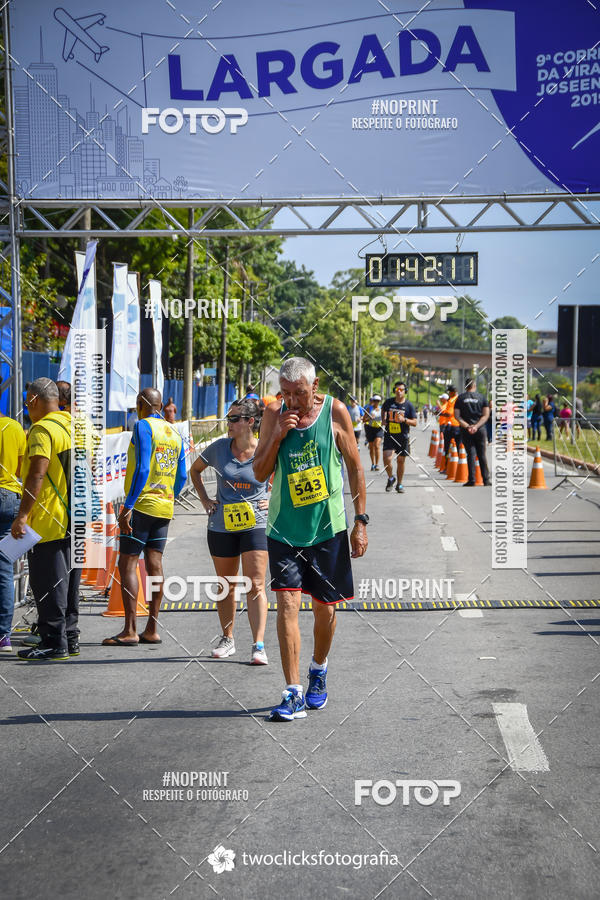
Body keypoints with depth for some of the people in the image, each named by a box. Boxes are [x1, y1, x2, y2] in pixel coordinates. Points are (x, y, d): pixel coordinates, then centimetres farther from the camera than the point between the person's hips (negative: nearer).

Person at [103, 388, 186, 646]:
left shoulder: (143, 426, -8)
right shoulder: (175, 434, 15)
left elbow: (142, 468, -17)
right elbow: (181, 477, 17)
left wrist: (128, 505, -18)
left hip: (141, 506, -7)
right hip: (164, 507, 7)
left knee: (127, 564, -5)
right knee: (154, 565, 7)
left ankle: (130, 631, -9)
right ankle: (151, 630, 8)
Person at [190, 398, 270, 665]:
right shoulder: (219, 448, 0)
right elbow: (195, 470, 18)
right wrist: (204, 500, 10)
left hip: (255, 525, -3)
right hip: (222, 526, 3)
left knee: (255, 586, -8)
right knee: (226, 585, 14)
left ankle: (258, 646, -8)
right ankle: (227, 639, 28)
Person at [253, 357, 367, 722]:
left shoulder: (335, 411, -5)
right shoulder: (275, 414, 0)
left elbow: (355, 468, 2)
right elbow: (260, 473, 2)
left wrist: (361, 521, -2)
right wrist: (277, 436, -13)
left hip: (328, 527, -1)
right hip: (284, 528, 1)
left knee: (325, 607, 10)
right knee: (288, 604, -10)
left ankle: (319, 670, 36)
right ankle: (294, 694, -6)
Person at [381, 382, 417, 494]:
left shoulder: (409, 405, -3)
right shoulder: (389, 402, 1)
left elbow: (414, 422, -4)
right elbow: (383, 409, 26)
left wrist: (404, 420, -21)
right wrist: (383, 419, 10)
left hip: (402, 437, 0)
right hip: (389, 435, 0)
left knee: (401, 461, 7)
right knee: (386, 459, -16)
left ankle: (399, 484, 24)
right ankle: (390, 478, 12)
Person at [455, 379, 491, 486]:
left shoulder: (460, 398, 4)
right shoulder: (481, 397, 4)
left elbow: (457, 415, -3)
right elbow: (486, 415, -3)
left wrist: (467, 426, -12)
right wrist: (476, 426, -11)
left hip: (466, 430, 0)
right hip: (480, 429, 0)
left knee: (471, 454, -1)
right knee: (482, 455, 8)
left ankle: (471, 480, -7)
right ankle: (486, 479, 10)